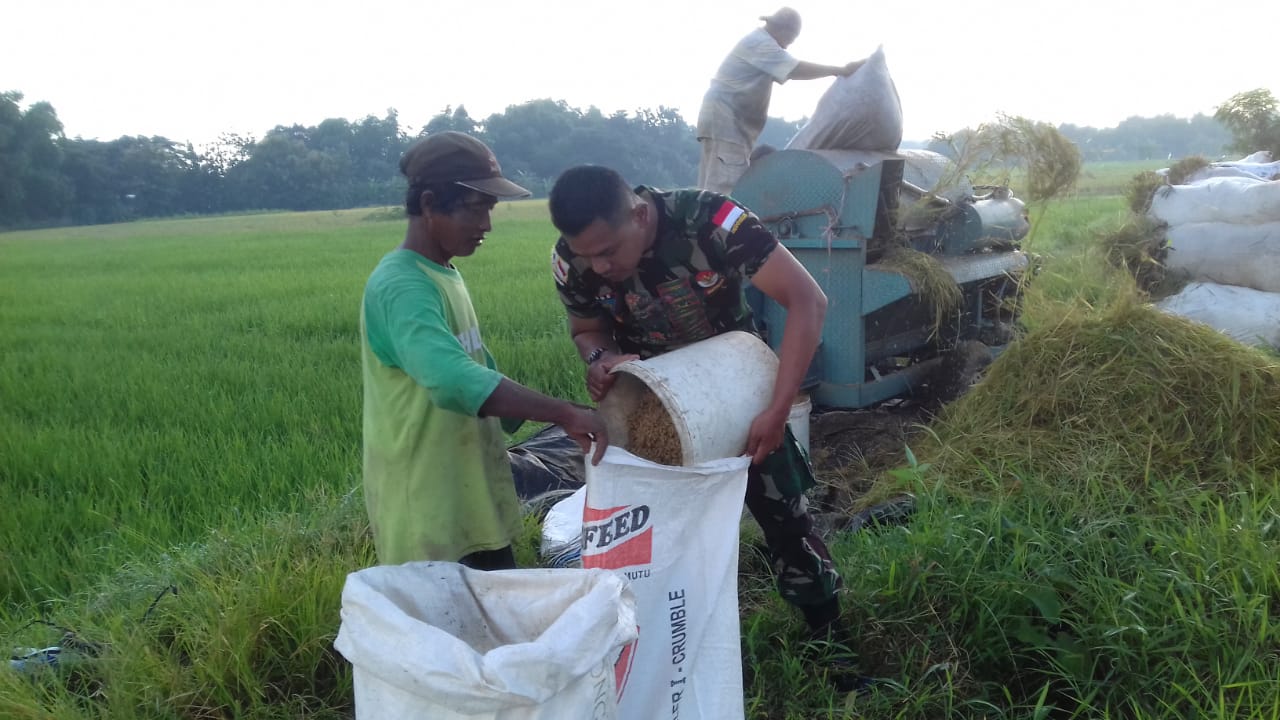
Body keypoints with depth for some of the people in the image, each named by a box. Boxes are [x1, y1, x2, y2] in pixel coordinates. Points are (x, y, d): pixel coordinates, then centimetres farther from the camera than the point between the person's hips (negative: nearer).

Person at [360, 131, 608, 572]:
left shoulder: (444, 275, 9)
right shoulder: (402, 287, -22)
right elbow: (454, 380, -38)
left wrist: (562, 419, 10)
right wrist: (564, 414, -37)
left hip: (474, 498, 9)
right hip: (427, 512, -9)